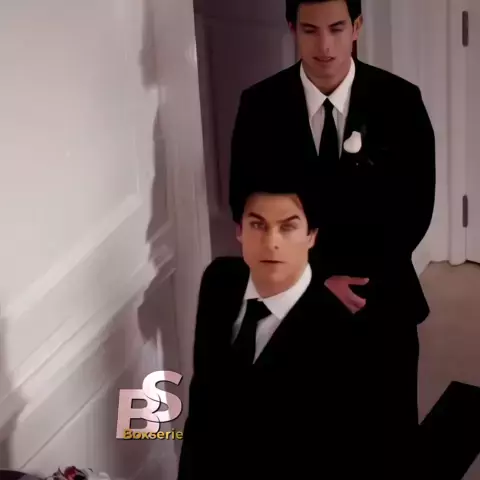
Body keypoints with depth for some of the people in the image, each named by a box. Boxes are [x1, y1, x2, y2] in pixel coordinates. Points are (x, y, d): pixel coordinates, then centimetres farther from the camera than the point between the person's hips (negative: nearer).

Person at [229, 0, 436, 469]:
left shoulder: (400, 100, -9)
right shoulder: (260, 104, -8)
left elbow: (415, 206, -6)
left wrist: (363, 279, -16)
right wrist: (317, 278, -15)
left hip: (381, 295, 0)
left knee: (392, 425, 14)